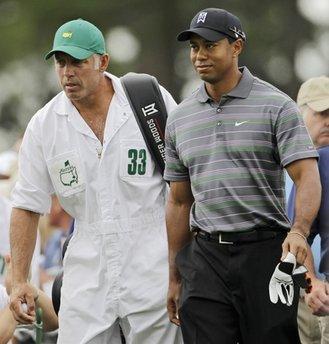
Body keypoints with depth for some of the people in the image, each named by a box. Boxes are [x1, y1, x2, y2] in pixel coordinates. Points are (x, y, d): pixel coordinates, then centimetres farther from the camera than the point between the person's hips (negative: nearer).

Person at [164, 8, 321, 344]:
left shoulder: (276, 106, -1)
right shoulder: (180, 118, 13)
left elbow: (307, 177, -10)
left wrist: (299, 231, -29)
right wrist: (175, 278, 16)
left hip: (265, 251, -4)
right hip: (205, 256, 4)